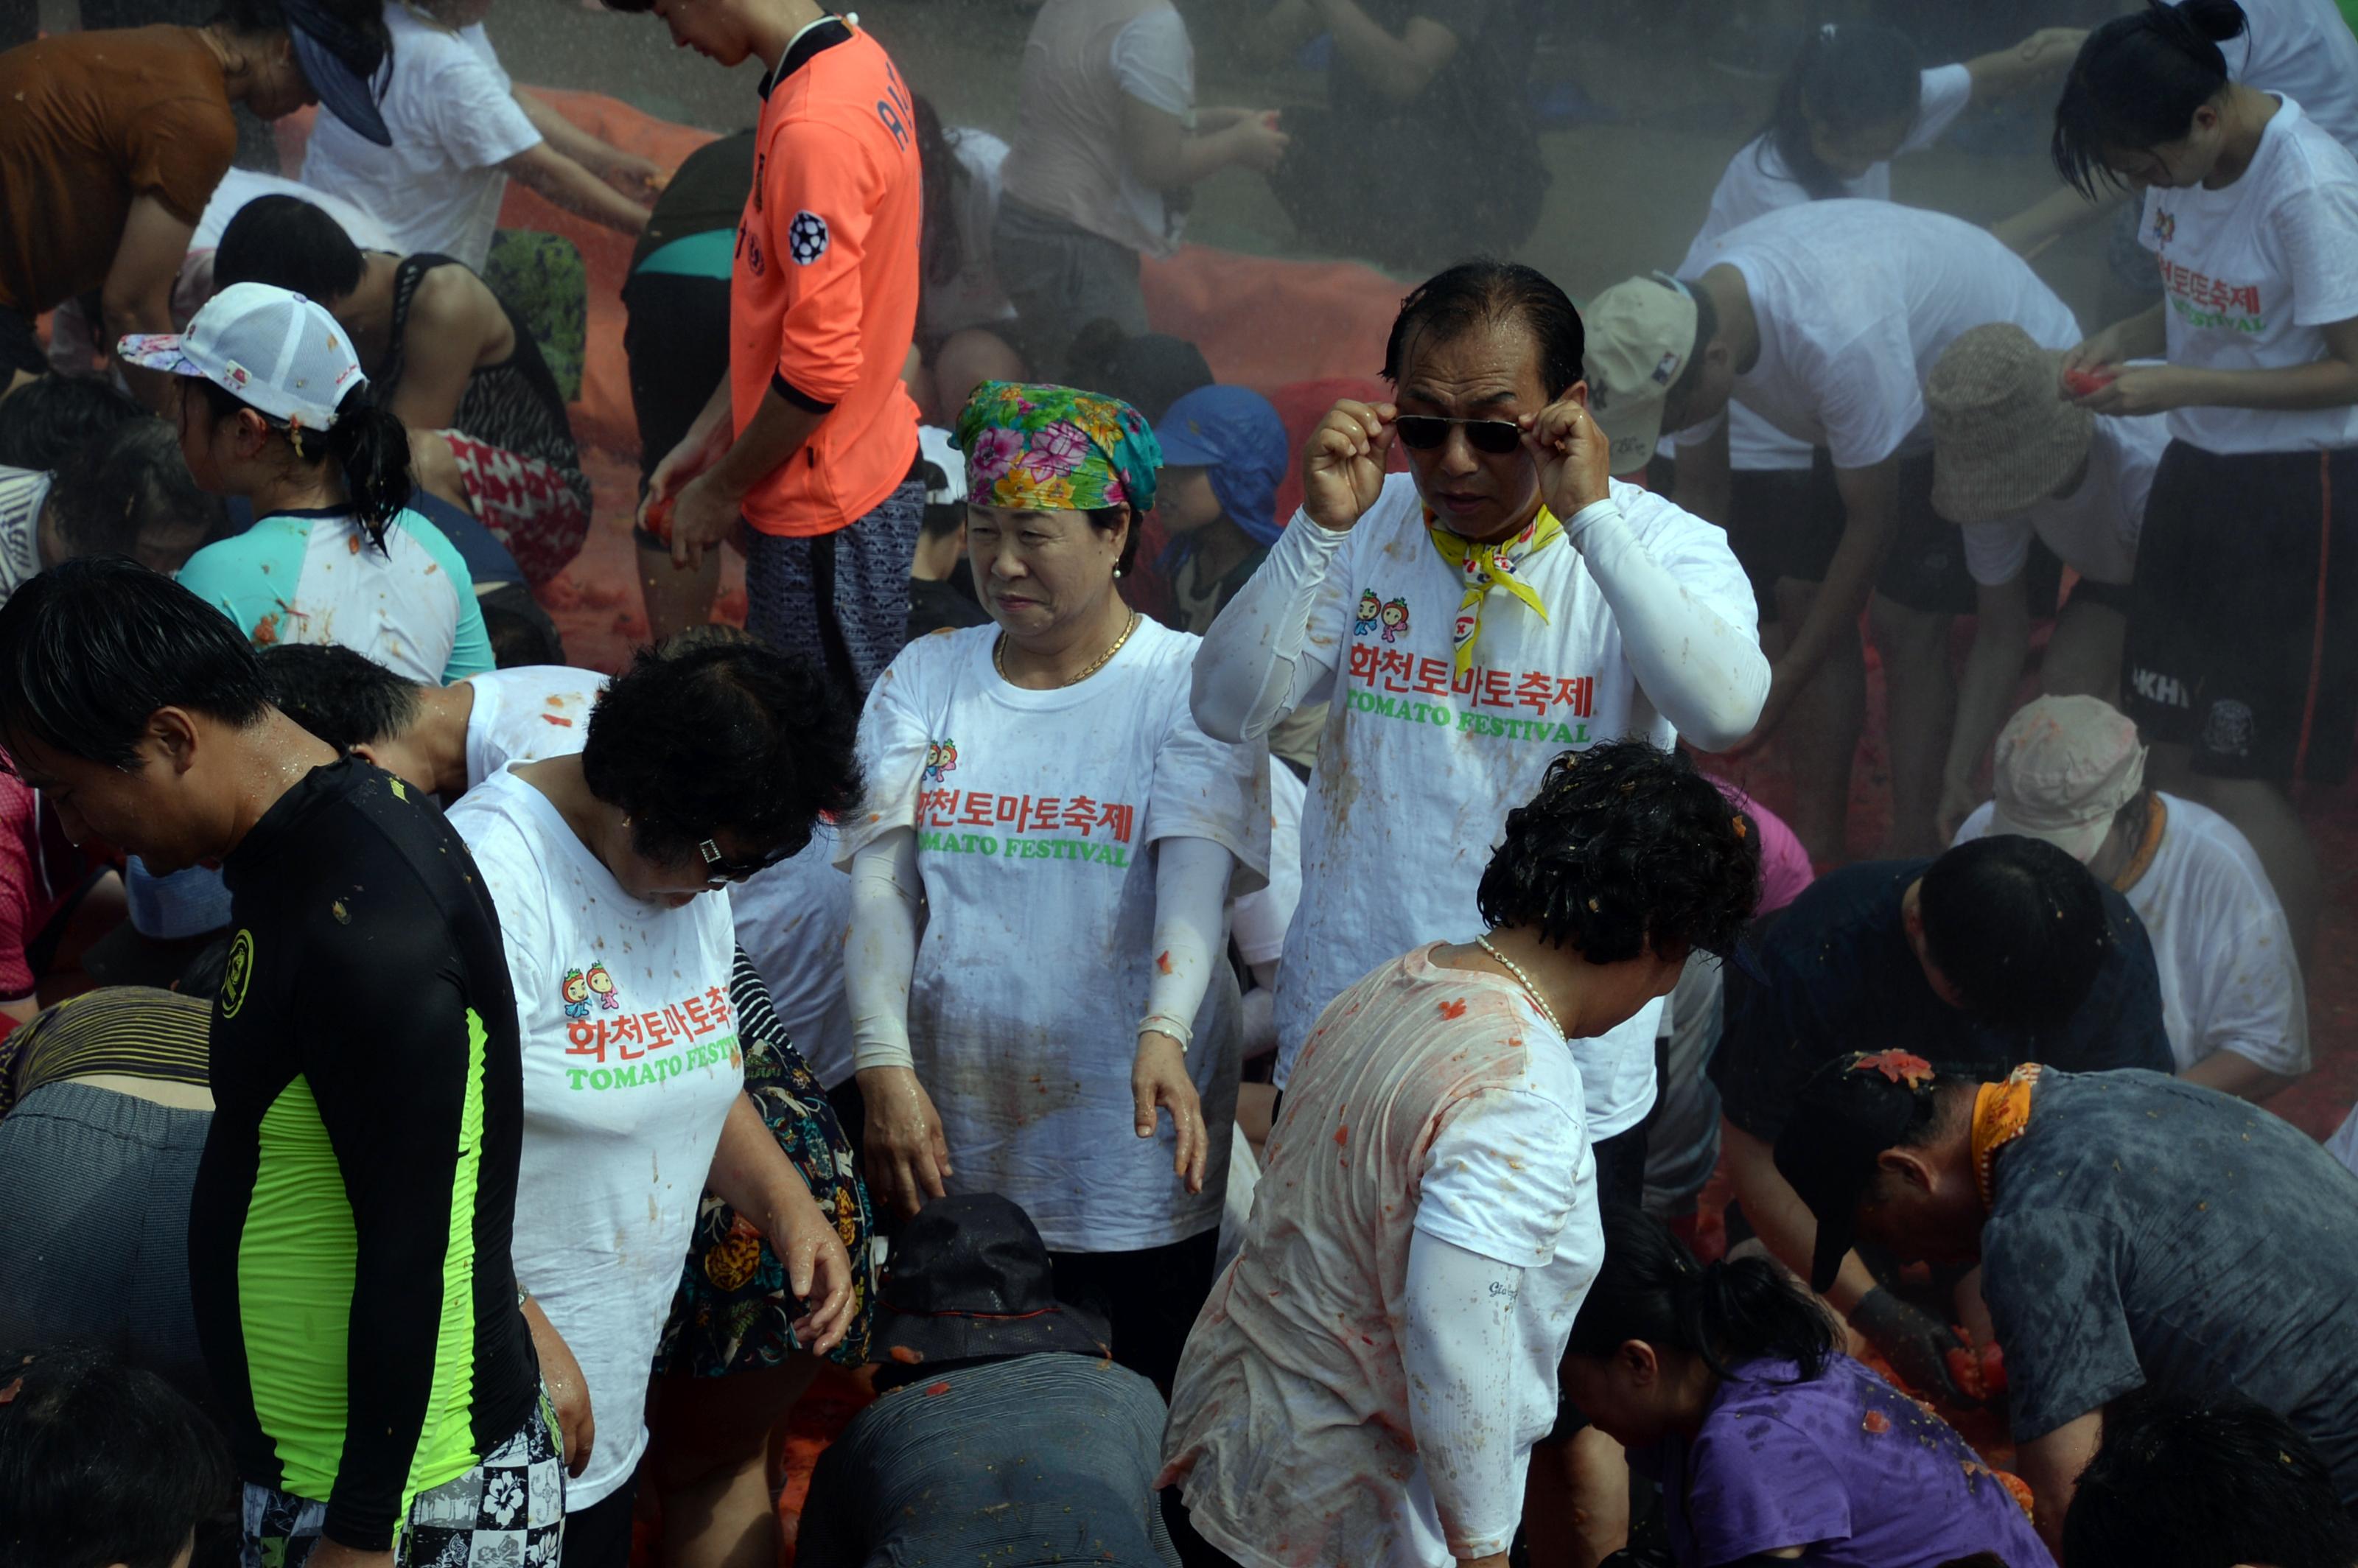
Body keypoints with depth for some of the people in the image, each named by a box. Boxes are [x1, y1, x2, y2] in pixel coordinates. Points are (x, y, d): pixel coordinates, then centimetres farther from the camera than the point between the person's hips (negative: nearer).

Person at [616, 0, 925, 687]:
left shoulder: (814, 130, -27)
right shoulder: (855, 57, 4)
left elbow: (820, 368, -26)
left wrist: (723, 486, -11)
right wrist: (706, 437, 14)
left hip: (826, 505, -9)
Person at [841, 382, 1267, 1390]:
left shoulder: (1188, 685, -2)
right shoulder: (924, 679, 8)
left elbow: (1194, 874, -17)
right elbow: (880, 882, 0)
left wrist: (1164, 1034, -35)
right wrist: (885, 1068, -15)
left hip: (1130, 1163, -3)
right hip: (949, 1153, 3)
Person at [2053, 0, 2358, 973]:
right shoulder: (2187, 165, 0)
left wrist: (2178, 386, -23)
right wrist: (2121, 340, -5)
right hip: (2198, 474, 7)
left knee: (2238, 777, -4)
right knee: (2174, 755, 10)